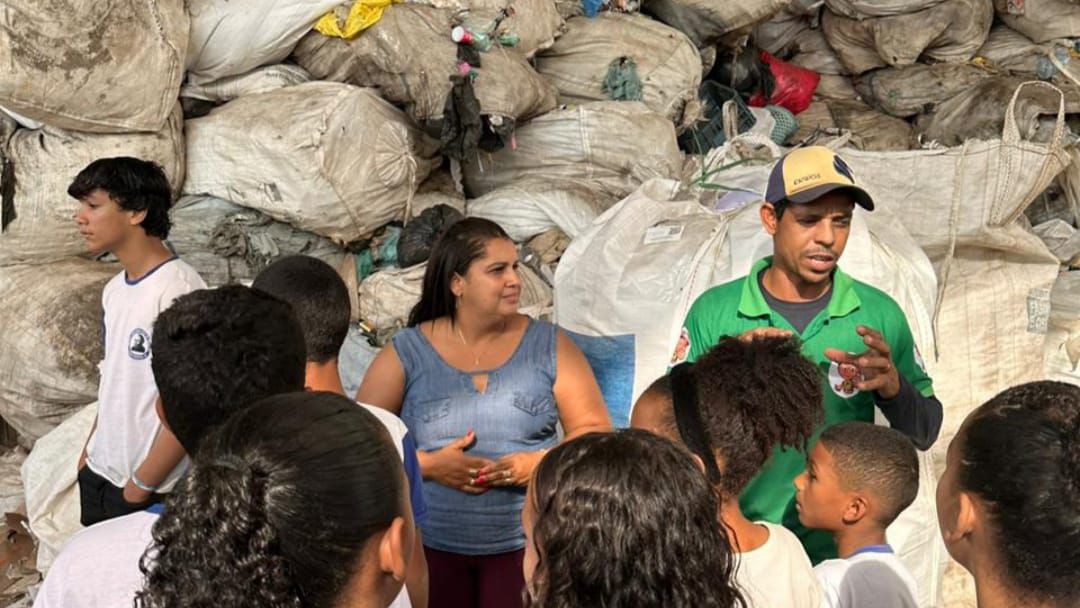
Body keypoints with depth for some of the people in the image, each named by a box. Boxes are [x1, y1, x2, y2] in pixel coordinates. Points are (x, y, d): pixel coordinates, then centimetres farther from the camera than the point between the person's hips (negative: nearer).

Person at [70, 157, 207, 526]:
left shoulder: (178, 289, -19)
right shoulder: (114, 290, 7)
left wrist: (143, 483, -16)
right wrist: (90, 451, 12)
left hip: (155, 490, -7)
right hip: (99, 475, 7)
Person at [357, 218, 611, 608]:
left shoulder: (549, 346, 1)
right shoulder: (405, 354, -1)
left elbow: (595, 431, 1)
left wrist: (544, 463, -16)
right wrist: (428, 464, -15)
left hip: (528, 543, 0)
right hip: (430, 546, 0)